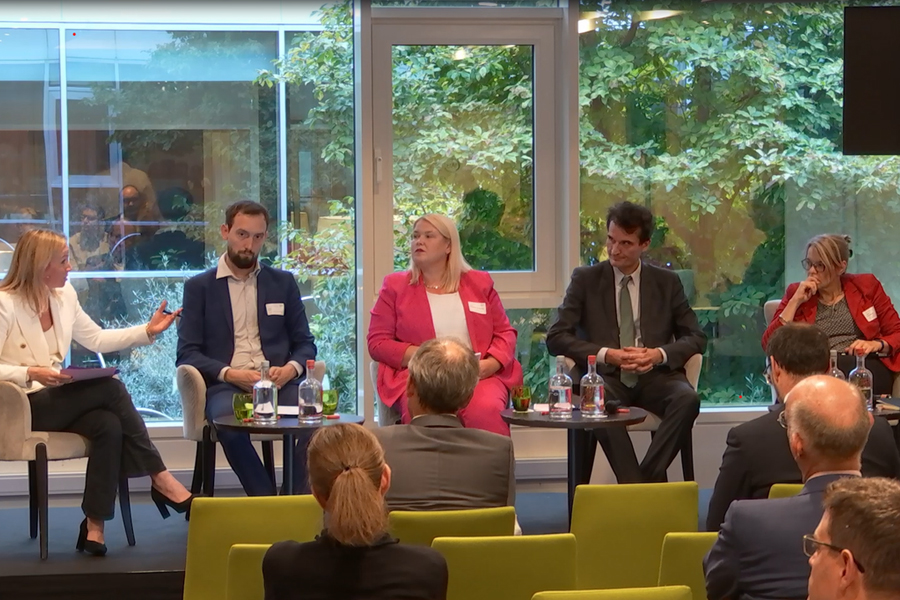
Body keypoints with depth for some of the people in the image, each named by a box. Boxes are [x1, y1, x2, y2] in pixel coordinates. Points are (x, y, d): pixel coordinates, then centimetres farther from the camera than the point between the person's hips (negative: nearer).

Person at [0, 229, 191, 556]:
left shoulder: (64, 296, 9)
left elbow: (97, 339, 18)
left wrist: (148, 331, 10)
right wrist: (31, 374, -28)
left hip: (58, 399, 7)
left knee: (108, 424, -26)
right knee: (111, 388, -24)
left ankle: (94, 526, -23)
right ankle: (161, 479, -15)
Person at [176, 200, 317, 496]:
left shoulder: (282, 282, 19)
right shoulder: (199, 287, 12)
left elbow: (305, 343, 18)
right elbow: (187, 354, 5)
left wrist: (290, 369, -6)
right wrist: (229, 374, -13)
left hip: (278, 383, 2)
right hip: (225, 386, -2)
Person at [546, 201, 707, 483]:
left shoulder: (667, 283, 12)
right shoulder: (585, 280, 7)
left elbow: (696, 337, 11)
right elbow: (556, 337, 0)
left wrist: (660, 354, -10)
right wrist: (606, 355, -15)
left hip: (654, 376, 2)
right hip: (605, 375, -2)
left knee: (688, 399, -31)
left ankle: (648, 477, -25)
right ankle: (633, 484, -31)